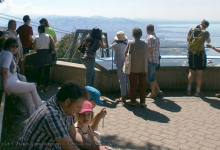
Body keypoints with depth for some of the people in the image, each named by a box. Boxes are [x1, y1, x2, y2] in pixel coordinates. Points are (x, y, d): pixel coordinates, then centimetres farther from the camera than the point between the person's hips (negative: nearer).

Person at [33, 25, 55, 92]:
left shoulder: (36, 37, -3)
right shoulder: (49, 36, 0)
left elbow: (34, 48, -10)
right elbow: (53, 45, -7)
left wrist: (39, 47, 10)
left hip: (39, 55, 0)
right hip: (47, 55, 0)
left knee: (39, 71, 14)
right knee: (47, 71, 4)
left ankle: (38, 85, 22)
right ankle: (46, 87, 2)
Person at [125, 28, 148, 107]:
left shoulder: (130, 43, -8)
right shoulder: (145, 44, -3)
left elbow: (126, 54, -1)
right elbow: (146, 55, 3)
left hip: (133, 67, -1)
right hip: (143, 67, 1)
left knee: (133, 85, 8)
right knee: (142, 85, 9)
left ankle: (133, 101, 14)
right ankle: (142, 102, 13)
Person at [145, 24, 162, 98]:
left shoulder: (150, 38, -17)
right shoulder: (156, 37, 13)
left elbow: (149, 50, -20)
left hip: (151, 60, -9)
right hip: (156, 60, 9)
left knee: (151, 77, 2)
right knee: (152, 77, 18)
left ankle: (153, 93, 10)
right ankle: (158, 91, 21)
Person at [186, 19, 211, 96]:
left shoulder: (191, 30, 1)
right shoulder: (205, 33, -8)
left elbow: (188, 39, 16)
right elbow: (208, 41, 12)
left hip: (191, 54, 4)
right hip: (200, 54, -4)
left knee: (191, 72, 16)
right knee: (199, 73, 5)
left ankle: (188, 90, 16)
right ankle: (198, 91, 8)